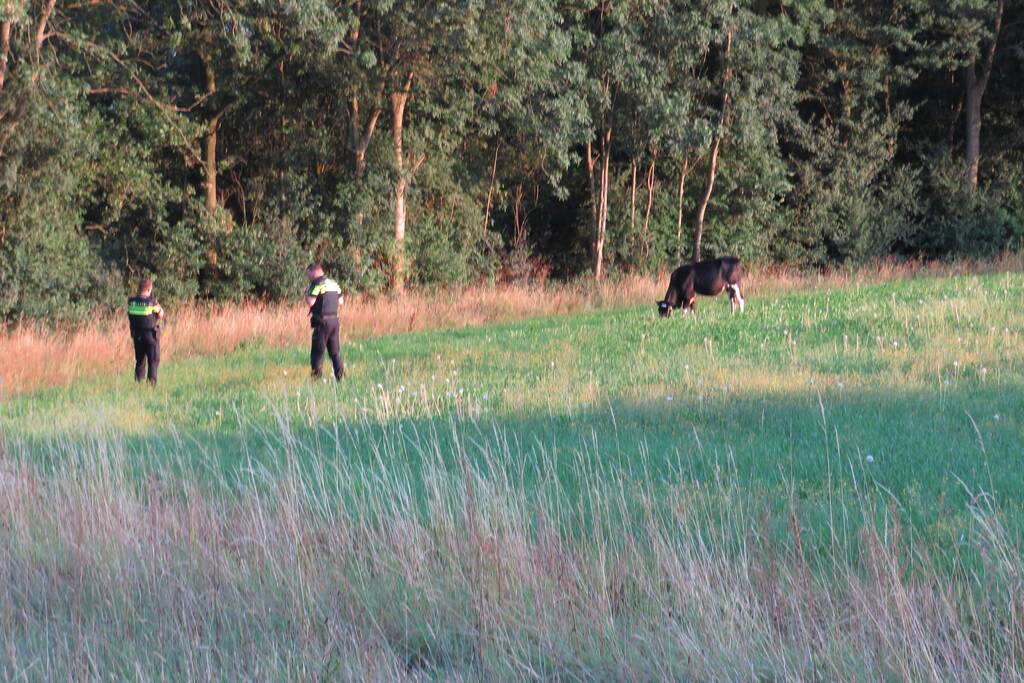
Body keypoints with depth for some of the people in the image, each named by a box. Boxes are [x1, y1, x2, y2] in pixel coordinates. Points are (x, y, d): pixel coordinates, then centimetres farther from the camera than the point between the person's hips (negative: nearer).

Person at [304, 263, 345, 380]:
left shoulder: (317, 283, -11)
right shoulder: (334, 283, 13)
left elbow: (310, 302, -19)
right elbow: (340, 301, 19)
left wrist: (307, 293, 0)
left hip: (322, 322, -7)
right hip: (334, 320, 7)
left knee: (317, 351, -2)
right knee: (335, 351, 12)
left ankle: (316, 377, -5)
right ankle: (340, 376, 10)